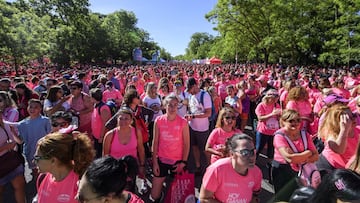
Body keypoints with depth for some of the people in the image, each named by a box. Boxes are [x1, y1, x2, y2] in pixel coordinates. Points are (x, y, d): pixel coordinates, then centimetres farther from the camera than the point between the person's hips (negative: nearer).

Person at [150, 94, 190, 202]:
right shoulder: (158, 120, -7)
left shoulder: (183, 122, -10)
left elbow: (186, 144, -5)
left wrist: (183, 162, -6)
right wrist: (154, 162, -2)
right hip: (161, 160, 1)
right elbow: (155, 142, -3)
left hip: (178, 161, -1)